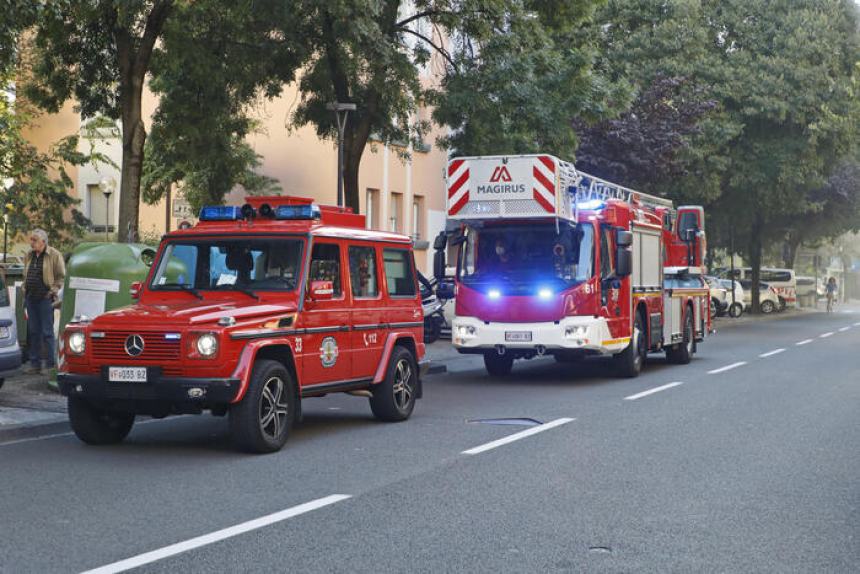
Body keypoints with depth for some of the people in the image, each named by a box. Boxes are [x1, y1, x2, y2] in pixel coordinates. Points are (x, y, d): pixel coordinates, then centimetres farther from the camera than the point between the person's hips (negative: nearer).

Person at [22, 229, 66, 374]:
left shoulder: (54, 255, -6)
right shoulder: (29, 256, 13)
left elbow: (61, 276, -5)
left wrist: (53, 291, -11)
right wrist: (25, 289, 13)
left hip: (45, 298, -6)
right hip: (31, 298, 7)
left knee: (47, 332, -5)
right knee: (33, 332, 9)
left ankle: (50, 364, -1)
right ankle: (35, 364, 16)